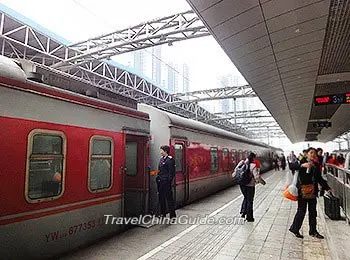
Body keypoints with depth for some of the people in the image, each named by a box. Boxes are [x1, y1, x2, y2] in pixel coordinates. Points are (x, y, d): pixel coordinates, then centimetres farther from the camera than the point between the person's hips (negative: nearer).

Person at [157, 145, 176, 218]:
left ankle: (172, 214, 8)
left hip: (166, 182, -9)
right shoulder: (161, 159, 13)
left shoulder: (170, 159, -12)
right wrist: (158, 178, 13)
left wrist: (169, 180, -17)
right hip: (160, 181, 9)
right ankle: (163, 213, 29)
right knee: (161, 197, 16)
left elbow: (171, 172, -14)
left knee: (169, 197, -2)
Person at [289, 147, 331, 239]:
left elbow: (319, 178, 16)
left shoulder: (316, 165, 10)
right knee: (301, 211, 0)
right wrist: (302, 165, -37)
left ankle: (313, 231, 26)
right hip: (302, 190, -5)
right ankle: (295, 228, 17)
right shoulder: (302, 162, -5)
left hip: (312, 191, 6)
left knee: (313, 211, 12)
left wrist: (327, 188, 11)